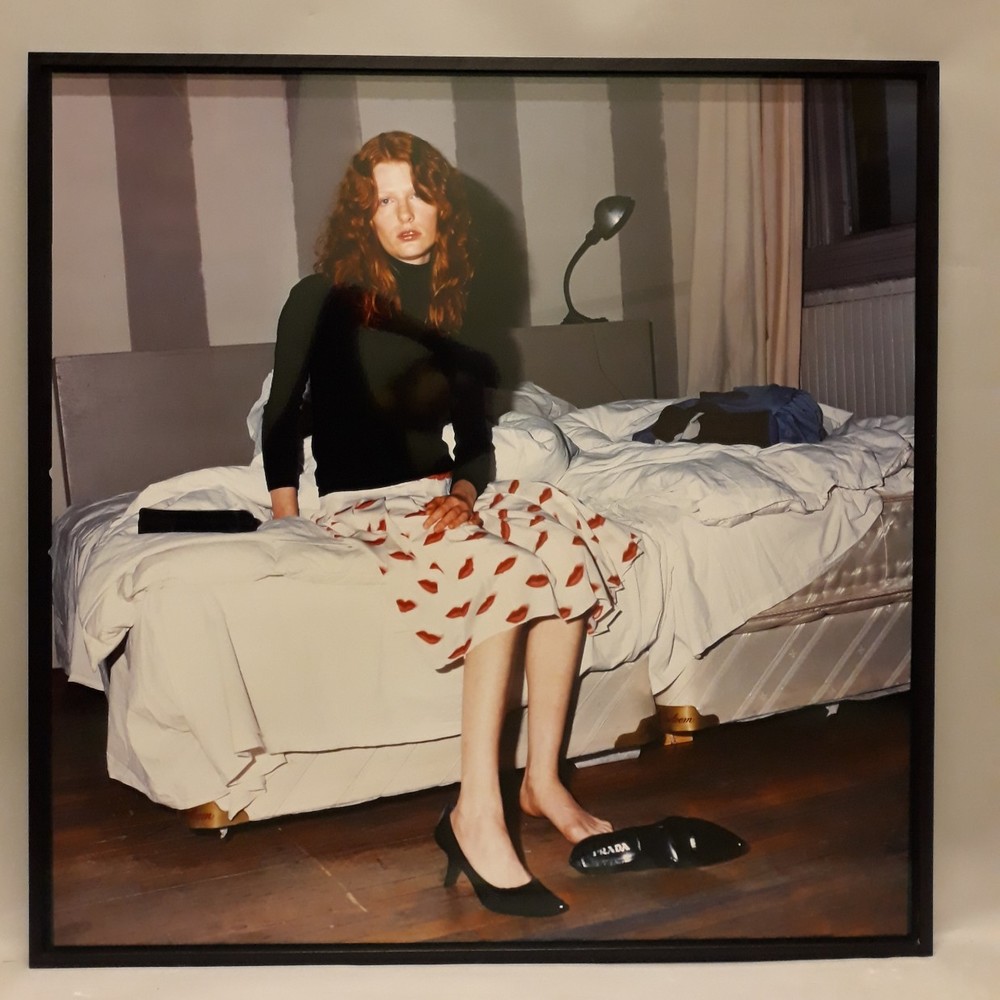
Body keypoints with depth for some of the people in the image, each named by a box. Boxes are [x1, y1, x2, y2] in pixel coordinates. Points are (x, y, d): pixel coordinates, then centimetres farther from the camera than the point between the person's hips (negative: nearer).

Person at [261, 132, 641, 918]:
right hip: (363, 502, -5)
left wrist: (466, 487, -8)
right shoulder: (322, 300, -3)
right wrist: (286, 511, -4)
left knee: (573, 547, -24)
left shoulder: (456, 304, 11)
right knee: (505, 567, -33)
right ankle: (477, 814, -31)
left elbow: (476, 436, 12)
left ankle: (543, 779, -17)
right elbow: (284, 416, 4)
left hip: (443, 490, 5)